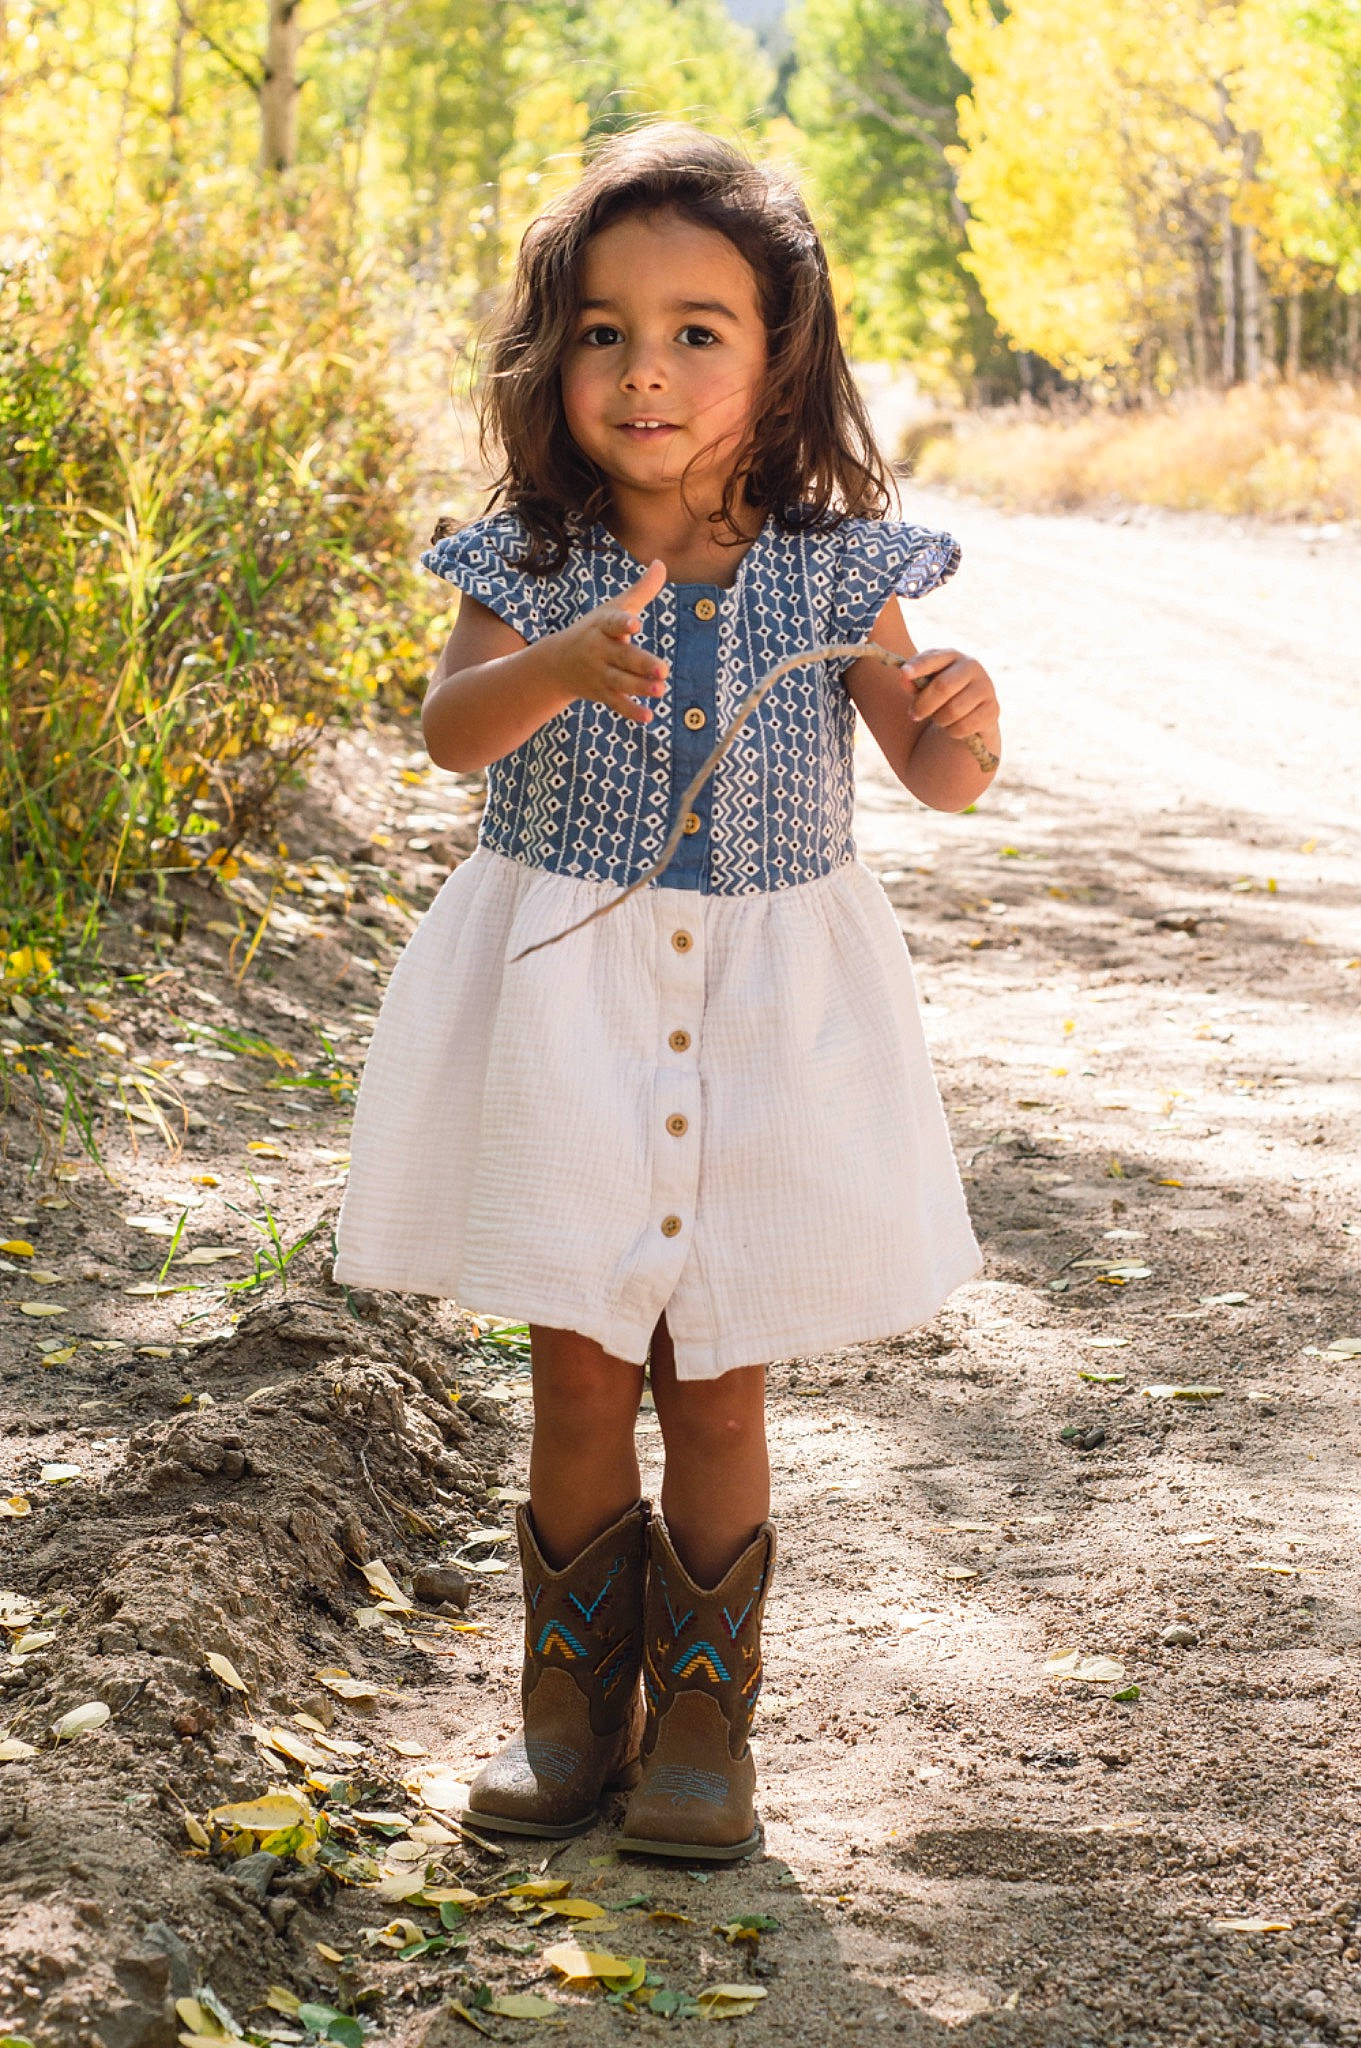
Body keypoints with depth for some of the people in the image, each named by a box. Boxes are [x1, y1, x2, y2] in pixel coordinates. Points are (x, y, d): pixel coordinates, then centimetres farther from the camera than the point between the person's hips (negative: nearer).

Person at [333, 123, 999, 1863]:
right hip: (564, 995, 0)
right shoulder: (531, 562, -4)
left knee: (716, 1387, 8)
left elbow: (931, 772, -3)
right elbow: (453, 730, -20)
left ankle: (701, 1716, 23)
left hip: (765, 1001, 0)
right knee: (577, 1376, 8)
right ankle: (575, 1698, 25)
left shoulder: (833, 567, -3)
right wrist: (560, 665, -40)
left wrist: (960, 722, -26)